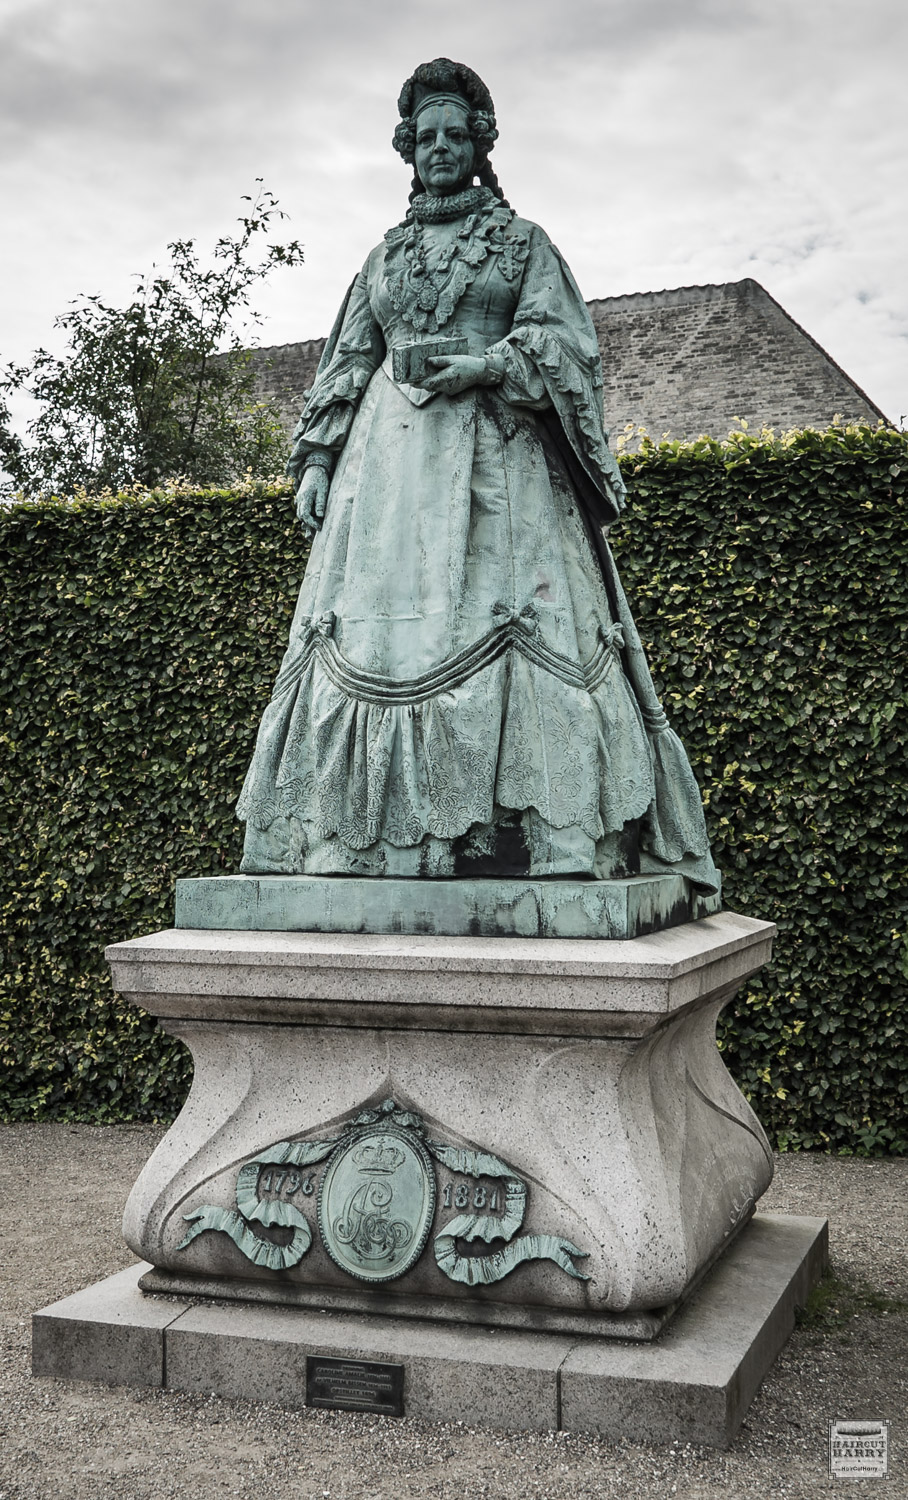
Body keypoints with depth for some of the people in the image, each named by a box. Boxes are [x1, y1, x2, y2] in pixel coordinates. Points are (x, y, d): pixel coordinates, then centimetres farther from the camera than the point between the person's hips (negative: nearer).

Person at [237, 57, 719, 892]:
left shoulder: (523, 242, 15)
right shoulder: (386, 255, 23)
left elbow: (561, 341, 3)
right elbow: (345, 364, 19)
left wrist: (483, 365, -14)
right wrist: (316, 458, 7)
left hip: (494, 452, -3)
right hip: (390, 455, 3)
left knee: (501, 623, -17)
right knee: (374, 628, -9)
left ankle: (536, 835, -20)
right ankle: (371, 843, -12)